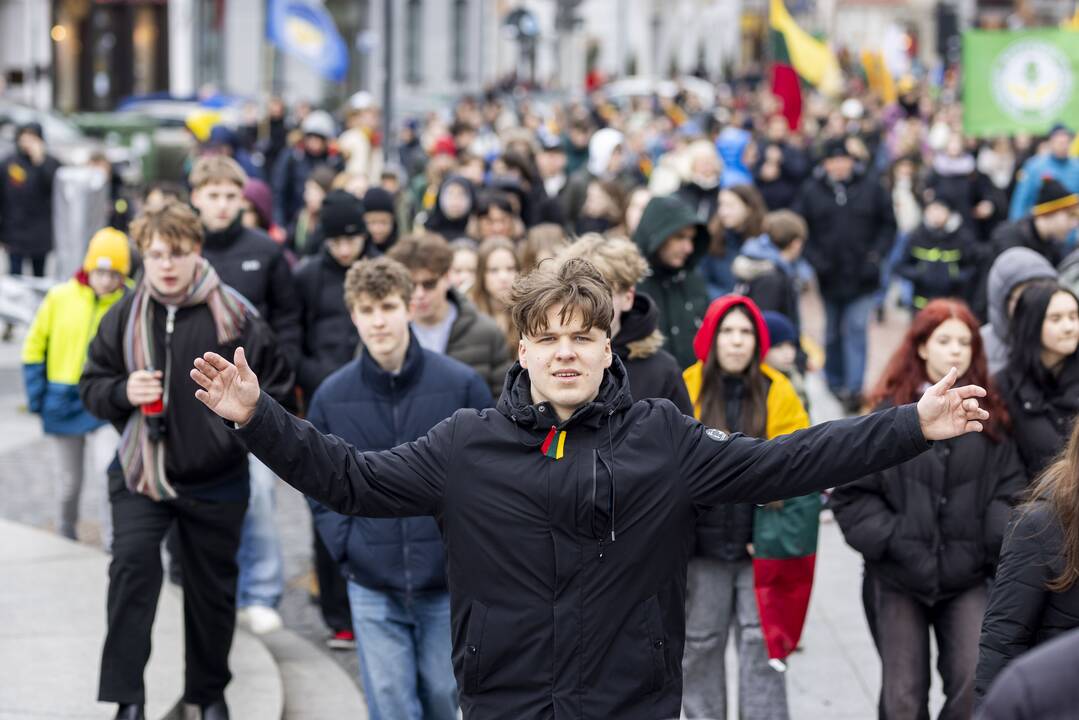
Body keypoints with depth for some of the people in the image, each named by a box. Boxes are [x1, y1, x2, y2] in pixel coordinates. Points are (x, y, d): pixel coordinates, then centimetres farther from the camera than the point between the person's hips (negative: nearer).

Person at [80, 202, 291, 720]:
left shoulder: (234, 315, -7)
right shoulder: (125, 317, -1)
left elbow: (278, 386, 1)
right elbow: (91, 387, 6)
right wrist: (123, 392, -13)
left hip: (216, 480, 0)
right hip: (140, 471, 1)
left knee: (212, 588, 11)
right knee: (133, 566, -19)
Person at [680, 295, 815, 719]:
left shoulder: (777, 393, -2)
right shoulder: (687, 389, -1)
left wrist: (780, 530, -10)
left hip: (760, 539, -1)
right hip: (704, 538, 1)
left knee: (760, 640, 1)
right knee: (701, 641, 9)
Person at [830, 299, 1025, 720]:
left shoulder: (991, 416, 6)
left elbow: (1010, 488, 2)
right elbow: (850, 494, -1)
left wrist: (1003, 538, -15)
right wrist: (889, 538, -13)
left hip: (968, 577, 0)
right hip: (898, 578, 0)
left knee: (976, 685, -13)